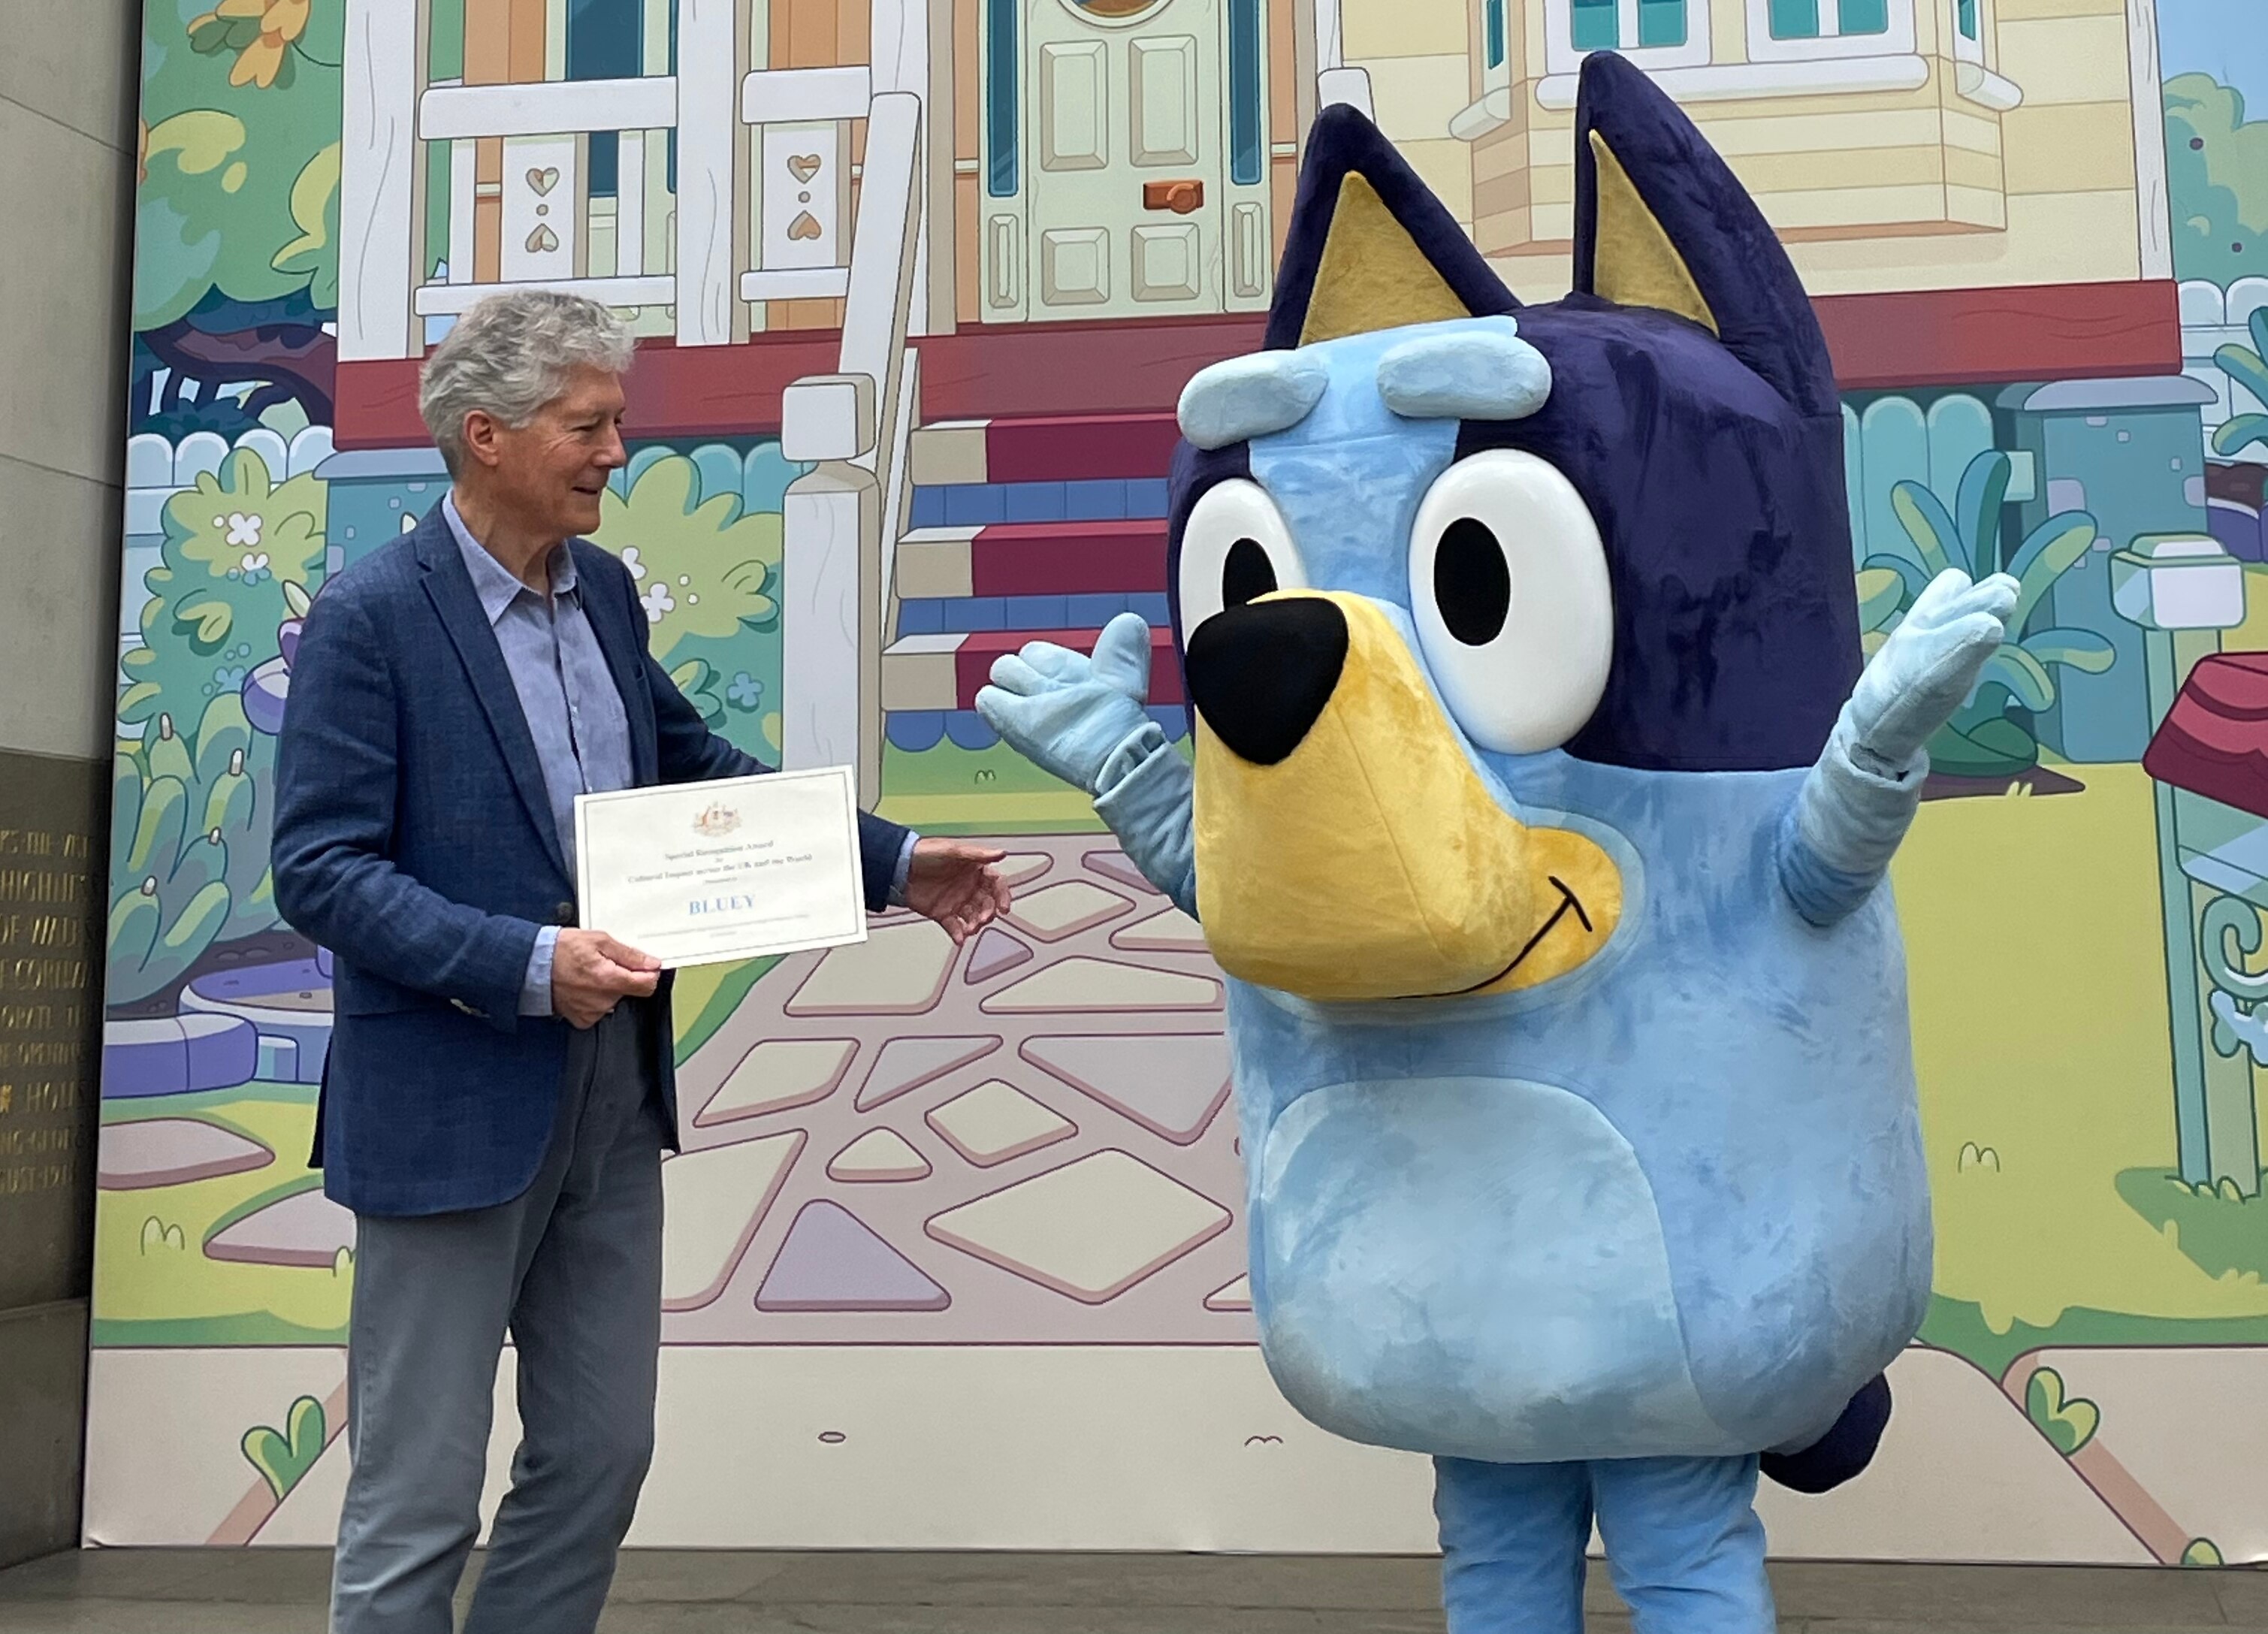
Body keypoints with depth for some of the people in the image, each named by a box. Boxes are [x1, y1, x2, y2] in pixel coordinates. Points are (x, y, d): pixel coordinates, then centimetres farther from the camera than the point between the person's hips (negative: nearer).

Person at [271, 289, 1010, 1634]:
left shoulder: (605, 589, 7)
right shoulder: (370, 617, -13)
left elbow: (695, 765, 17)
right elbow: (320, 870, -16)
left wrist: (893, 861, 9)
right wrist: (528, 963, -27)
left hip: (616, 1091, 7)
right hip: (453, 1107, -6)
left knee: (600, 1458, 16)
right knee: (419, 1500, 6)